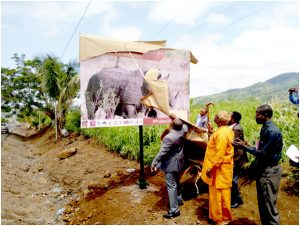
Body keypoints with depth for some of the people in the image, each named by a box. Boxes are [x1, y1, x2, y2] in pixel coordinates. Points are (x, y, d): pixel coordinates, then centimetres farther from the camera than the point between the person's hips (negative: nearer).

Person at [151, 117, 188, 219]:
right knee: (176, 182, 26)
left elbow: (162, 152, -25)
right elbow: (185, 125, 19)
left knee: (171, 185, -2)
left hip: (171, 164, -9)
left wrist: (154, 163, -16)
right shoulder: (183, 130, -8)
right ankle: (179, 199, 44)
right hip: (178, 161, 9)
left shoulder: (169, 137, -29)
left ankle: (174, 210, 5)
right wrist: (179, 121, 12)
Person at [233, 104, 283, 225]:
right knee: (263, 204, 20)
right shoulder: (265, 129, 8)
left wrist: (244, 147, -17)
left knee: (269, 205, 2)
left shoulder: (272, 131, -21)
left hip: (269, 171, -9)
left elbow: (263, 153, -21)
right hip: (263, 169, 9)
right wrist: (246, 147, 5)